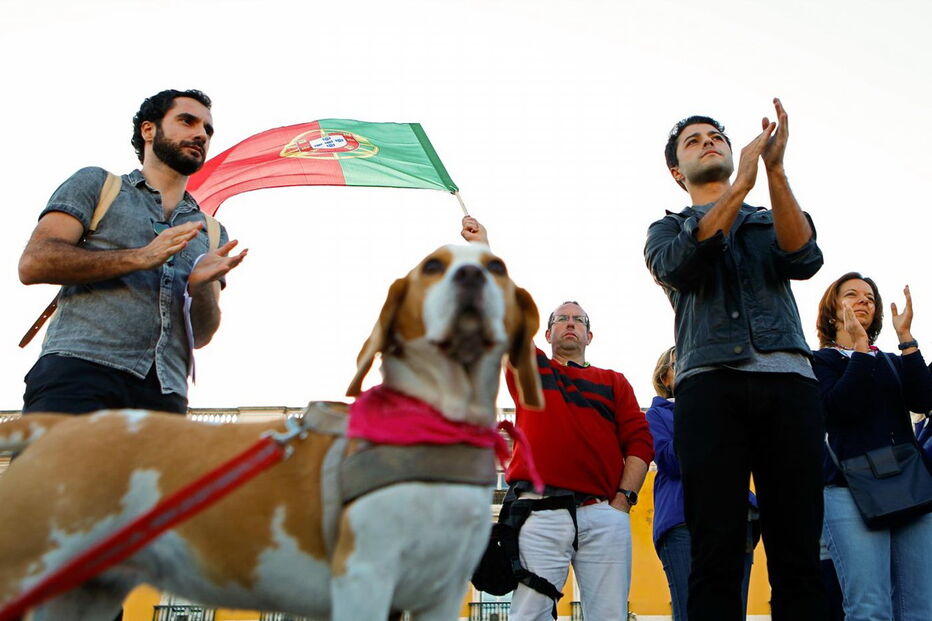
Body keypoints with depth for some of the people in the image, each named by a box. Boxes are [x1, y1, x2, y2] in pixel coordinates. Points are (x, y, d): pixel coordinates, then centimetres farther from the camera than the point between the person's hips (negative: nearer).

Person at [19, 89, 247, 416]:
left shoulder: (212, 232, 26)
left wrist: (201, 286, -3)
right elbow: (33, 264, -1)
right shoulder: (96, 183, 15)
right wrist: (140, 258, -7)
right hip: (81, 368, -4)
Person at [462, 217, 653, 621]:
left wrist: (623, 498, -1)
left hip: (604, 515, 1)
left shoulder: (613, 383, 21)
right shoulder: (529, 369, 20)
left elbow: (639, 442, 11)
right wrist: (482, 246, 13)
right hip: (538, 513, -1)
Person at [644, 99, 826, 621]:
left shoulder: (772, 222, 27)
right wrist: (741, 182, -8)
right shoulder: (668, 229, 24)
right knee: (717, 556, -11)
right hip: (711, 385, -1)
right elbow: (679, 266, -2)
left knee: (798, 554, -7)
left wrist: (775, 170, -9)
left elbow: (804, 260, 2)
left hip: (789, 382, 2)